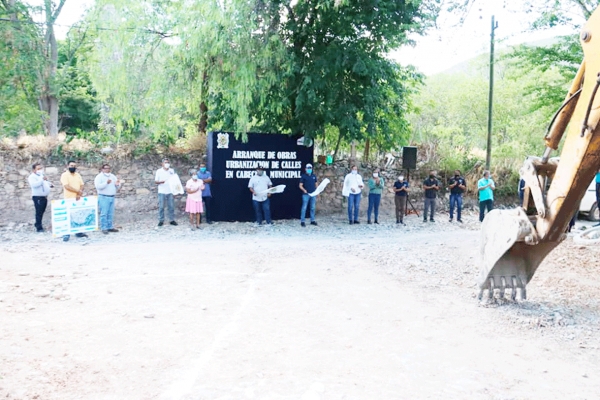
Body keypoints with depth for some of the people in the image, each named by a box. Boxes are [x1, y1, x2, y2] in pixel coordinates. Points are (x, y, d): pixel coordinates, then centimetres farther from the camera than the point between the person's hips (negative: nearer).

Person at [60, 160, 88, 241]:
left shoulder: (78, 175, 14)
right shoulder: (64, 175, -5)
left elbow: (81, 186, 7)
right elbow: (67, 186, -16)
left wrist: (79, 194, -10)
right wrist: (78, 191, -16)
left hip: (78, 199, 6)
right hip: (68, 199, -6)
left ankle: (78, 232, 18)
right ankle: (66, 234, -6)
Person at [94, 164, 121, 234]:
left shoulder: (113, 176, 16)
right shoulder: (99, 176, -1)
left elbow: (117, 187, 16)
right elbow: (98, 186, -15)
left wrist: (118, 184, -7)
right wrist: (106, 183, -25)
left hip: (112, 197, 6)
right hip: (103, 197, -6)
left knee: (111, 214, 6)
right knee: (104, 213, -7)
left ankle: (110, 227, 12)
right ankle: (104, 228, -4)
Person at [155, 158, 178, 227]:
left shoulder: (172, 170, 8)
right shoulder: (159, 171, -1)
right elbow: (155, 181, -1)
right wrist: (160, 182, -22)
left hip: (170, 191, 2)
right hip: (162, 192, -2)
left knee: (171, 206, 4)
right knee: (161, 207, 0)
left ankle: (172, 220, 11)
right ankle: (161, 220, 7)